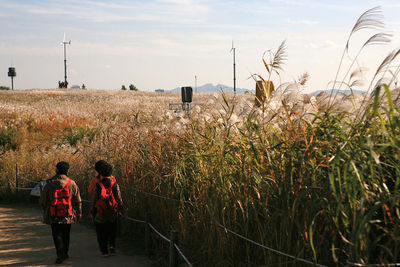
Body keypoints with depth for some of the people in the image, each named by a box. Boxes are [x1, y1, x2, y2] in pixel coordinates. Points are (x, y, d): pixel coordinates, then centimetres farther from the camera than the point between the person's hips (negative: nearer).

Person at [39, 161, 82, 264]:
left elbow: (42, 200, 3)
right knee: (65, 235, 16)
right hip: (68, 215, 2)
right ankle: (65, 253, 25)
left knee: (57, 235, 2)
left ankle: (60, 255, -10)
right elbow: (78, 200, 4)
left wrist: (45, 210, 20)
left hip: (54, 216, -2)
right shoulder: (71, 183, 0)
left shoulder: (49, 183, -3)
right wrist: (79, 213, 12)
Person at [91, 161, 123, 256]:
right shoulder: (114, 184, -7)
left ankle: (104, 251, 11)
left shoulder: (98, 186, -10)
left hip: (100, 215, -2)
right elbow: (119, 199, -2)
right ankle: (112, 245, 6)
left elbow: (94, 200, -4)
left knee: (102, 234, 11)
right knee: (112, 231, 23)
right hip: (112, 215, 2)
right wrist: (121, 210, 10)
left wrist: (93, 212, 8)